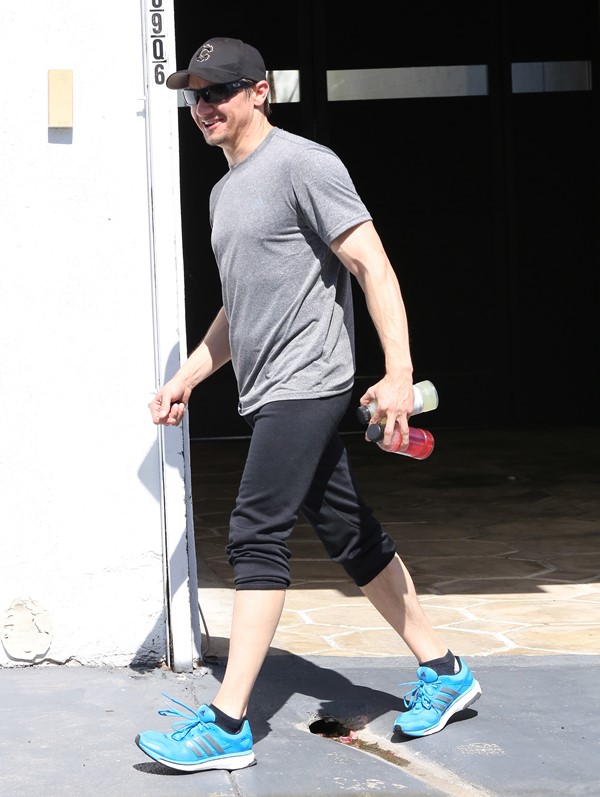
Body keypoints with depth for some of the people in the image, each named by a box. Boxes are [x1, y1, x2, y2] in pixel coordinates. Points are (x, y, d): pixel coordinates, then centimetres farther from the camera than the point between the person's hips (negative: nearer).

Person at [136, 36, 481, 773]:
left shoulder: (301, 165, -10)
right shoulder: (224, 191, 18)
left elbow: (374, 268, -16)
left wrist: (399, 375, -26)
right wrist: (187, 378, 21)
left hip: (304, 385, -9)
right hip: (268, 393, 9)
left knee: (257, 538, -13)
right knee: (349, 535, 11)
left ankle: (226, 727, -13)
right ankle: (441, 671, 23)